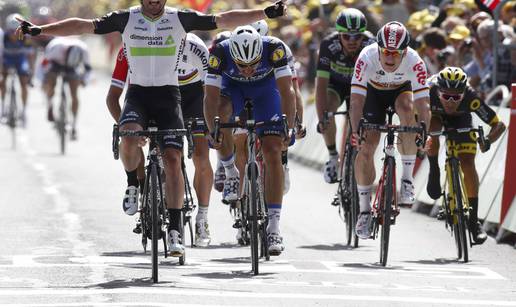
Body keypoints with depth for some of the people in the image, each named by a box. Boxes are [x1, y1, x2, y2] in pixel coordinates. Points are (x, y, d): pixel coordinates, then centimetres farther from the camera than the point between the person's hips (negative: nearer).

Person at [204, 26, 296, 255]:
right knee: (220, 113, -34)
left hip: (265, 87, 0)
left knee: (272, 152, -13)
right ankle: (230, 172, -11)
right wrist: (212, 131, -46)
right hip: (233, 86, 0)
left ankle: (274, 226, -11)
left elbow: (286, 91, -36)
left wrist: (289, 128, -44)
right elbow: (211, 96, -33)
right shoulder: (220, 53, -34)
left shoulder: (274, 48, -36)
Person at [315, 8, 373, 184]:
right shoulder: (329, 45, -33)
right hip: (335, 83, -1)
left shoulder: (370, 47, -32)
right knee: (327, 110, -29)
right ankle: (333, 157, -10)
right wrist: (321, 118, -45)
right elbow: (321, 83, -35)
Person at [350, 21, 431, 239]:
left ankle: (407, 177, -21)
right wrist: (356, 132, -49)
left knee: (407, 109, -35)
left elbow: (422, 103, -37)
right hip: (374, 93, 1)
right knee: (365, 147, -12)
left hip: (401, 90, -1)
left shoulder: (414, 62, -35)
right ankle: (364, 209, 3)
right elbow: (357, 100, -38)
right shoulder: (367, 58, -35)